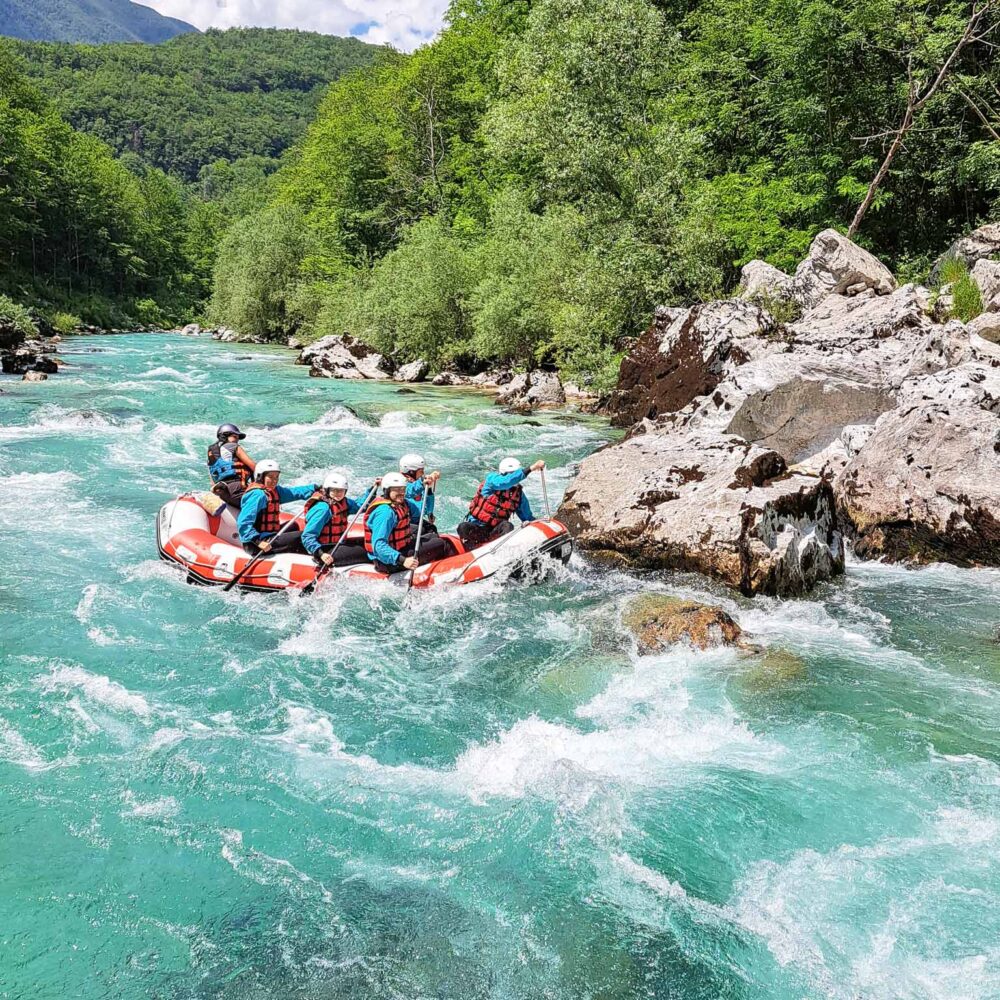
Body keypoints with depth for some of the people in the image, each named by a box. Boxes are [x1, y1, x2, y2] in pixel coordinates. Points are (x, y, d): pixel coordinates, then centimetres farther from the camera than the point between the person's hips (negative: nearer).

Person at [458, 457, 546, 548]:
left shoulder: (518, 493, 6)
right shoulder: (492, 478, -8)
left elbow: (528, 517, 13)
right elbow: (506, 481, -31)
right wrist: (531, 468, -38)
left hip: (494, 530, 3)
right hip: (476, 527, -3)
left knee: (507, 526, -30)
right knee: (463, 527, -34)